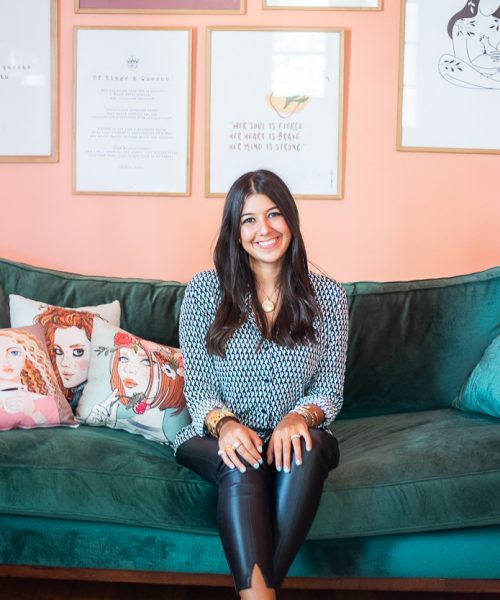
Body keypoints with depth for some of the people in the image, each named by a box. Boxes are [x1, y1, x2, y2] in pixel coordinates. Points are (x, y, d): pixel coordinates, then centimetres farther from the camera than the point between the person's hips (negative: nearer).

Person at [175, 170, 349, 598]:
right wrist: (223, 424, -25)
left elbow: (330, 389, 2)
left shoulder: (327, 296, -1)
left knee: (308, 452, -34)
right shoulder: (205, 290, -3)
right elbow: (197, 386, -3)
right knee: (241, 465, -35)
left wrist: (300, 417, -21)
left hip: (295, 435, 1)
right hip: (218, 435, -1)